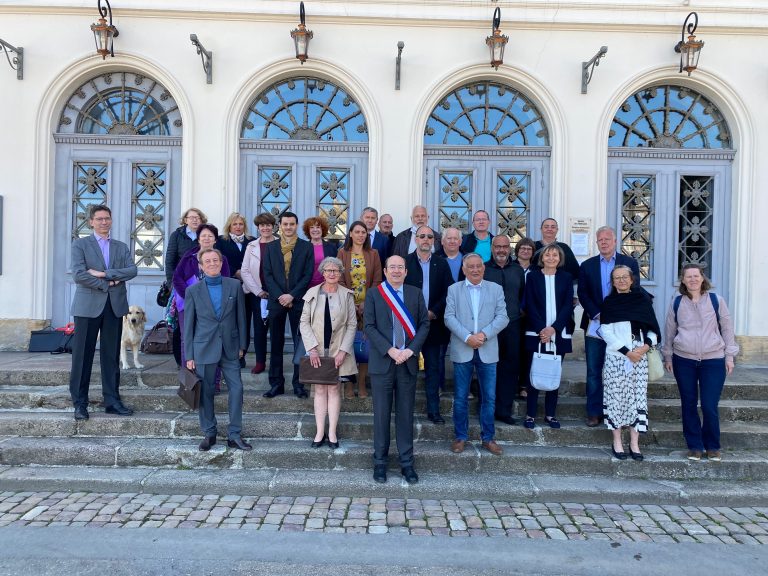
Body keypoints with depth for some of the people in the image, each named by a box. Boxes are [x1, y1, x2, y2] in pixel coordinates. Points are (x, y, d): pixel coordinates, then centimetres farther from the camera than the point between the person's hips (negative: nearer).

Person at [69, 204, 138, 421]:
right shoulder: (80, 244, 5)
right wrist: (107, 284, -9)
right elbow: (78, 274, -9)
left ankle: (112, 401, 12)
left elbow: (132, 270, -2)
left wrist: (104, 273, -12)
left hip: (115, 306, 3)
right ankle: (80, 403, 9)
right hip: (88, 305, -3)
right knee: (83, 356, 0)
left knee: (111, 356, 6)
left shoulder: (121, 247, 15)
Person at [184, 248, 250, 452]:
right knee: (205, 392, 7)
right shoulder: (193, 291, 1)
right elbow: (188, 325, 2)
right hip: (204, 349, -1)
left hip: (230, 348, 1)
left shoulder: (234, 285, 3)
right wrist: (189, 355, 0)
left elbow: (241, 316, 7)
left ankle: (234, 435, 8)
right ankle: (209, 434, 22)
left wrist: (242, 345, 5)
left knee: (236, 389, -3)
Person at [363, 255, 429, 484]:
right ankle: (380, 462, 18)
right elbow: (369, 326, -5)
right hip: (382, 361, -1)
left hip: (408, 362, 2)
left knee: (406, 414, 8)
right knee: (381, 414, 5)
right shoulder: (373, 293, 2)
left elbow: (425, 324, 4)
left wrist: (411, 349, -10)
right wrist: (390, 350, -14)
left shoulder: (415, 294, 8)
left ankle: (407, 463, 18)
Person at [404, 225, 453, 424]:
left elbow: (448, 292, 2)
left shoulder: (441, 264, 7)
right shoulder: (405, 262, 1)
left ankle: (433, 410, 16)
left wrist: (433, 312, -9)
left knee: (433, 368, 7)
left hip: (433, 323, 2)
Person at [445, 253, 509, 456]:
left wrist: (484, 334, -15)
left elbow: (502, 317, -1)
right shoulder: (454, 289, 5)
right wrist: (467, 337, -16)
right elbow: (449, 317, -3)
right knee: (460, 397, 6)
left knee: (489, 397, 6)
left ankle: (488, 437, 20)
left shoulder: (496, 289, 7)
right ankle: (461, 437, 20)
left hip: (487, 351, 1)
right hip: (462, 350, 0)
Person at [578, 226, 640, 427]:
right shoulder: (587, 266, 8)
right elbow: (583, 294, 2)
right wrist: (597, 315, -11)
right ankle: (594, 412, 12)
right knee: (594, 371, 4)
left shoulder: (630, 263, 4)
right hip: (595, 325, 1)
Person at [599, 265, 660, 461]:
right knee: (616, 396, 1)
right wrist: (627, 352, -11)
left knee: (638, 396, 2)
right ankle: (617, 442, 11)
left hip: (640, 356, 2)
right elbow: (606, 332, -5)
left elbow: (653, 327, 8)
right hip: (616, 356, -2)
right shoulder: (609, 303, 2)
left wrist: (647, 345, -10)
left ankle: (634, 443, 10)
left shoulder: (643, 299, 8)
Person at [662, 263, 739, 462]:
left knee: (710, 406, -4)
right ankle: (694, 446, 20)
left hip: (713, 360, -1)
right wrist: (667, 356, 10)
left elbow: (727, 328, 6)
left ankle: (713, 446, 17)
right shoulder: (676, 302, 4)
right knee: (689, 404, 7)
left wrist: (729, 356, 3)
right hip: (683, 361, 2)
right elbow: (669, 331, 11)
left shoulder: (716, 300, 1)